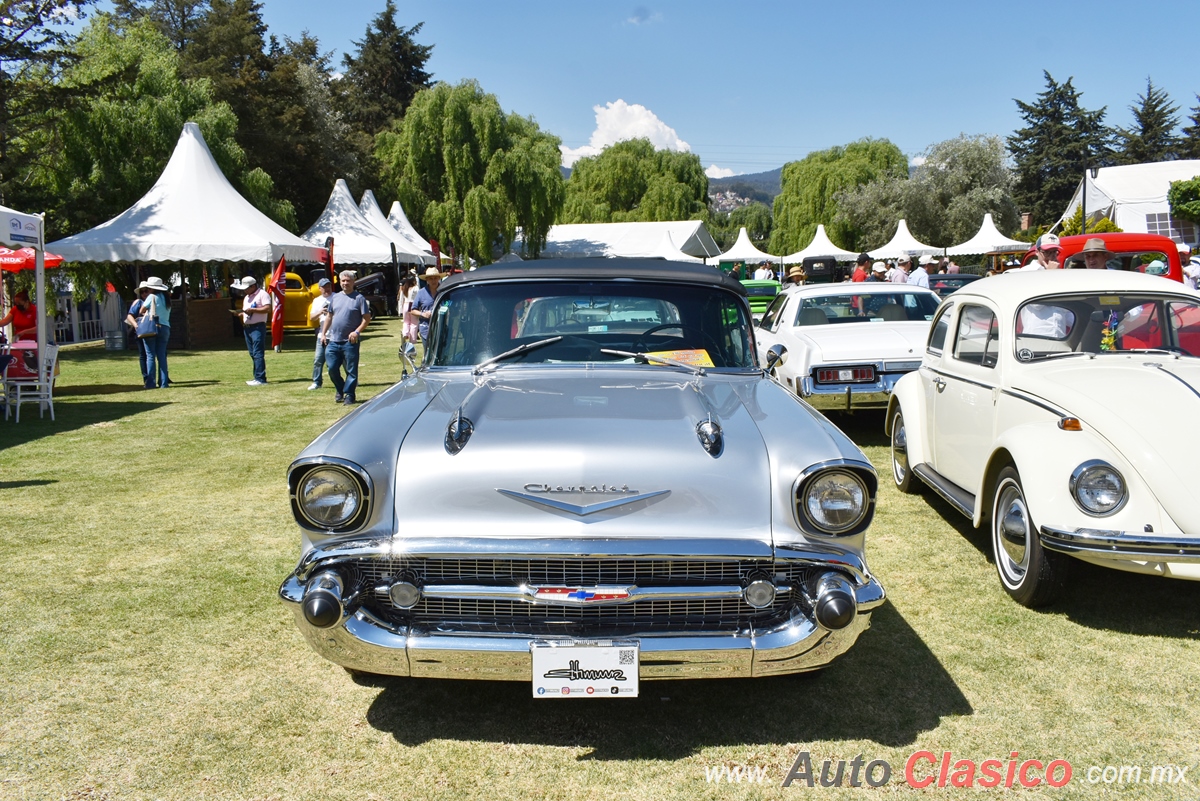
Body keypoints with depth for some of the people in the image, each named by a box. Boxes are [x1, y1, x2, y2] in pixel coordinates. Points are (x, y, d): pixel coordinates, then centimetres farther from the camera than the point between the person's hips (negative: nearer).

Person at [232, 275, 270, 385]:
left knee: (257, 353, -13)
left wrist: (252, 310, -19)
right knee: (253, 354, 9)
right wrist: (240, 313, 6)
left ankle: (260, 379, -15)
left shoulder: (262, 294, -6)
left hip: (258, 327, -9)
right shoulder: (246, 298, 23)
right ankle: (258, 377, 14)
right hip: (247, 327, 9)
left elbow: (268, 308, -17)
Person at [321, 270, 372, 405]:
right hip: (333, 341, 5)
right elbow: (329, 317, 20)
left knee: (351, 370, -1)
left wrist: (357, 331, -17)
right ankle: (340, 391, 25)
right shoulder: (335, 297, 13)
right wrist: (323, 333, 13)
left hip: (350, 342, -5)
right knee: (332, 368, 6)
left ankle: (349, 395, 8)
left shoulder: (359, 298, -2)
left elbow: (367, 318, -6)